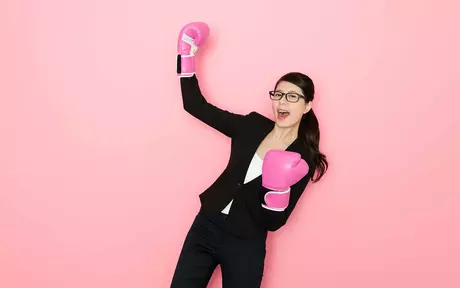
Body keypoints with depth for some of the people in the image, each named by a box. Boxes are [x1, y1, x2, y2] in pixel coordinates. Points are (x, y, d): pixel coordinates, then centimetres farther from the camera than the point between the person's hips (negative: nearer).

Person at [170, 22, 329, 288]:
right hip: (206, 227, 3)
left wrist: (279, 187, -30)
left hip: (246, 246, -3)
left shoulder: (303, 160, -9)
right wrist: (187, 54, -4)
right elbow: (196, 106, 1)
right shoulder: (252, 126, 0)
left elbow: (274, 222, -11)